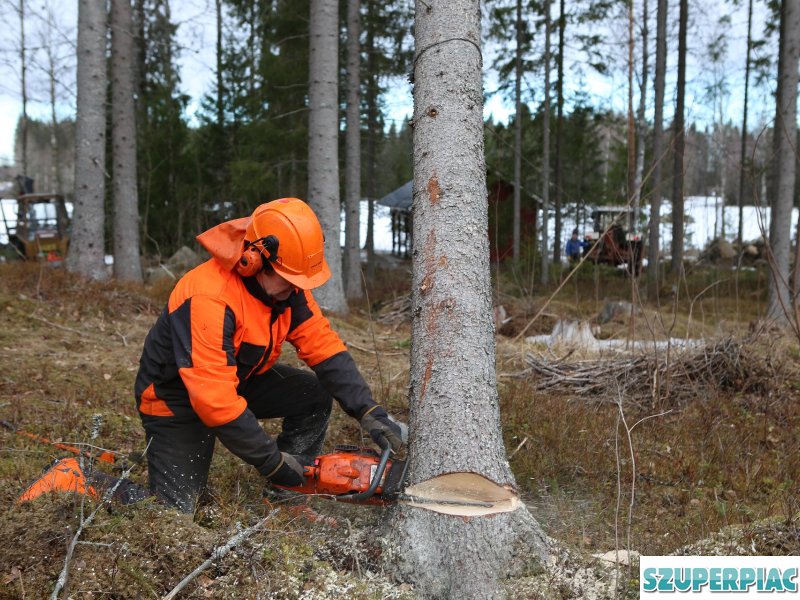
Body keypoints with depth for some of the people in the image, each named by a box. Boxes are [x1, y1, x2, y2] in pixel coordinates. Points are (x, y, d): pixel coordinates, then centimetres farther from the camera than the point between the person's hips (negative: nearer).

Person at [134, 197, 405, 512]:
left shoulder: (286, 284, -13)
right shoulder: (209, 299, -37)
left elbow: (322, 344, -12)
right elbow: (214, 400, -38)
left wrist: (368, 410, -23)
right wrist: (273, 461, -30)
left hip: (242, 380, 7)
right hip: (176, 398, -7)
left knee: (316, 394, -7)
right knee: (176, 508, -13)